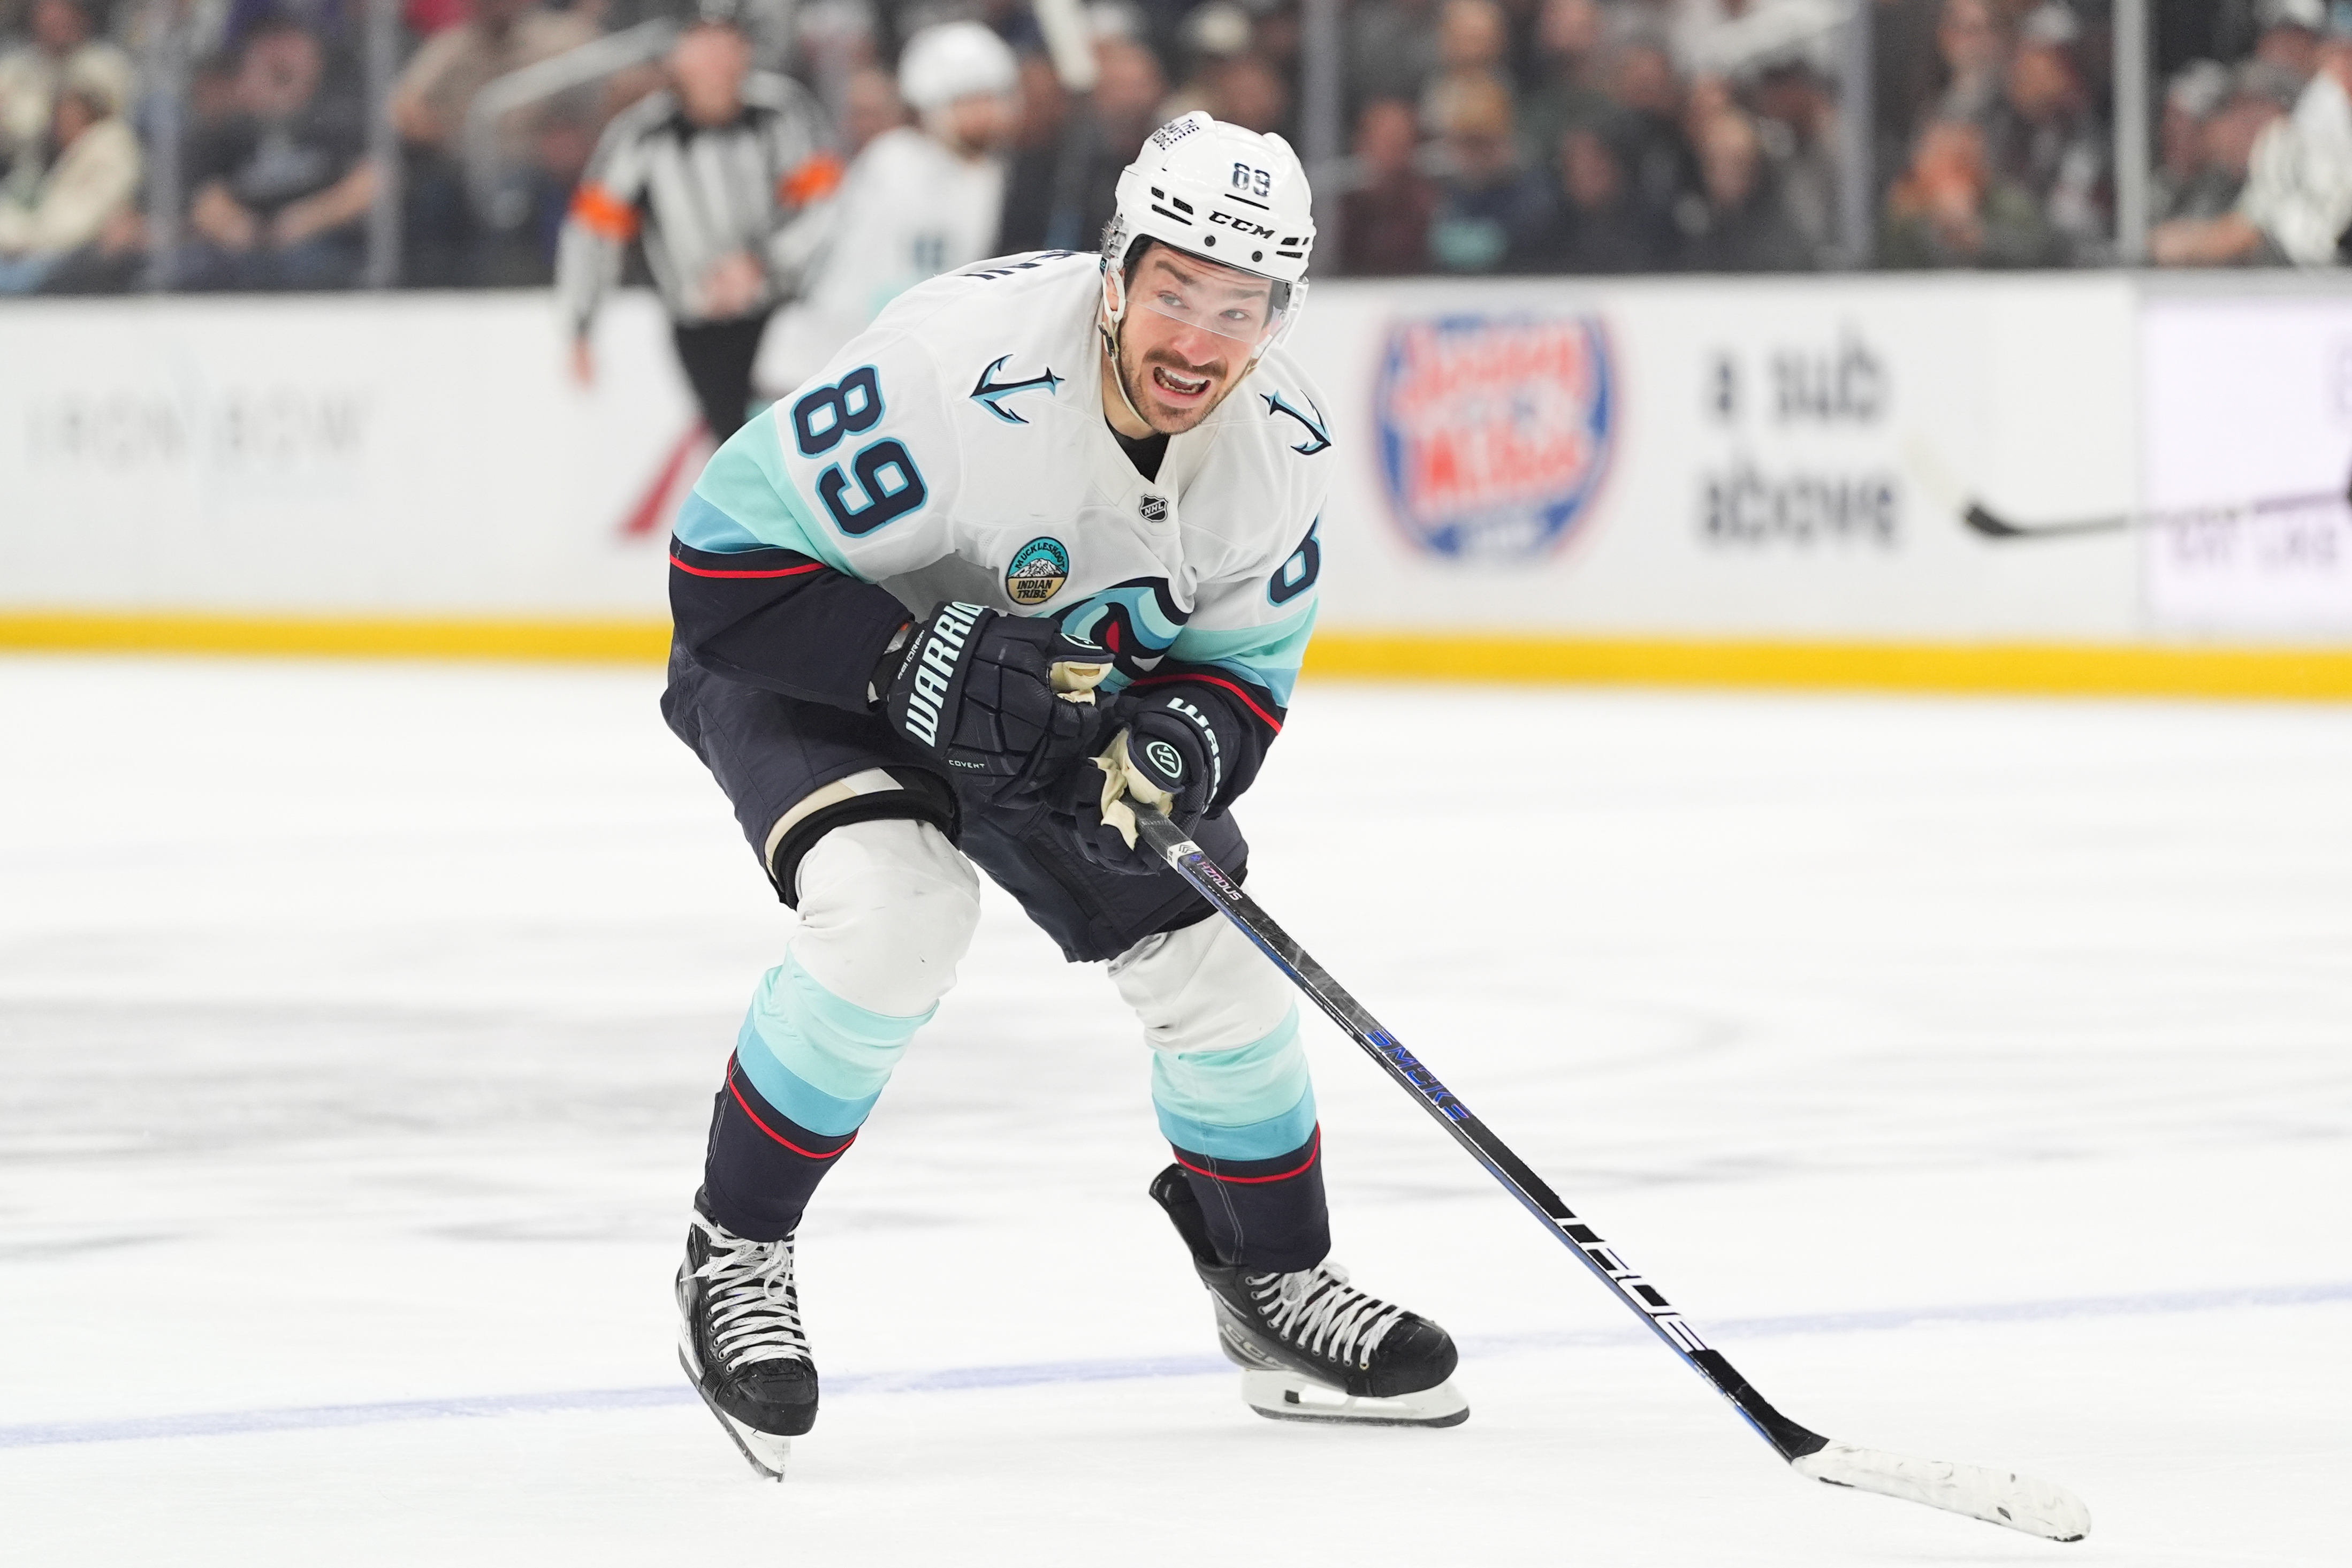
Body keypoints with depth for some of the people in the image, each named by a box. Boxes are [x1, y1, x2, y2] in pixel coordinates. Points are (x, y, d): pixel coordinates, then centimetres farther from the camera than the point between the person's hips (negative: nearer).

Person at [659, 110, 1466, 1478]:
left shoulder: (1284, 447, -17)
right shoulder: (960, 372, -37)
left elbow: (1245, 667, -4)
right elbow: (725, 552, -31)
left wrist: (1186, 739, -27)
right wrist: (915, 664, -41)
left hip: (1074, 684, 6)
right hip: (807, 658, -6)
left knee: (1212, 947, 1)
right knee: (898, 906, -31)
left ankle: (1278, 1287, 26)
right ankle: (735, 1252, -11)